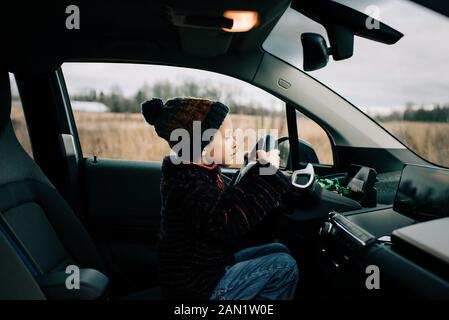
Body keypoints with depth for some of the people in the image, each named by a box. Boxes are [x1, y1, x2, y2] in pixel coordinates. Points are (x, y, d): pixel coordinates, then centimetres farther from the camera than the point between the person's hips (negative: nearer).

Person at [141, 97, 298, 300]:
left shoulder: (193, 174, 2)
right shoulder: (189, 187, -28)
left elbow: (231, 203, 8)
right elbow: (234, 224, -32)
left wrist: (260, 170, -4)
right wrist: (265, 172, -24)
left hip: (207, 268, 9)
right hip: (198, 289, -9)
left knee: (278, 251, 14)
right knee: (283, 265, -8)